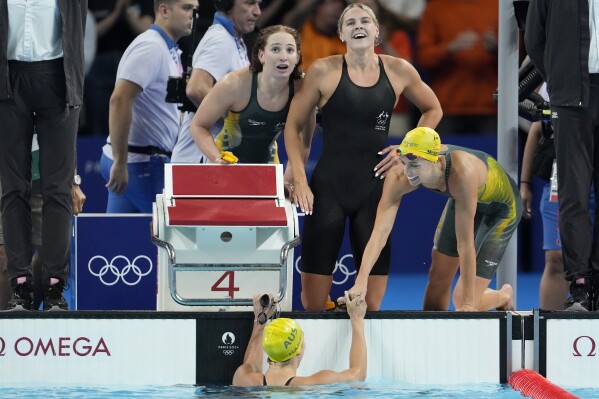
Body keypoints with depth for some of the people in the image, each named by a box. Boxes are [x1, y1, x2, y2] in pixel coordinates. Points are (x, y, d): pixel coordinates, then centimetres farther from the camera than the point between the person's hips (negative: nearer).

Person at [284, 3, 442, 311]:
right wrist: (299, 180, -7)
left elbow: (433, 109, 19)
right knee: (313, 301, -4)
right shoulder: (324, 71, -5)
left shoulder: (398, 71, 2)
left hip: (375, 189, 2)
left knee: (372, 303, 3)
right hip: (328, 189, -2)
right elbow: (293, 126, 1)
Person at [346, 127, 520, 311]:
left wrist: (468, 304, -36)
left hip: (501, 206, -5)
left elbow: (465, 243, -40)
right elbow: (380, 231, -32)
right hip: (461, 199, 5)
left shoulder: (461, 174, -45)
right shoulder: (398, 177, -30)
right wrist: (361, 282, -44)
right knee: (437, 279, 7)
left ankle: (504, 296, 26)